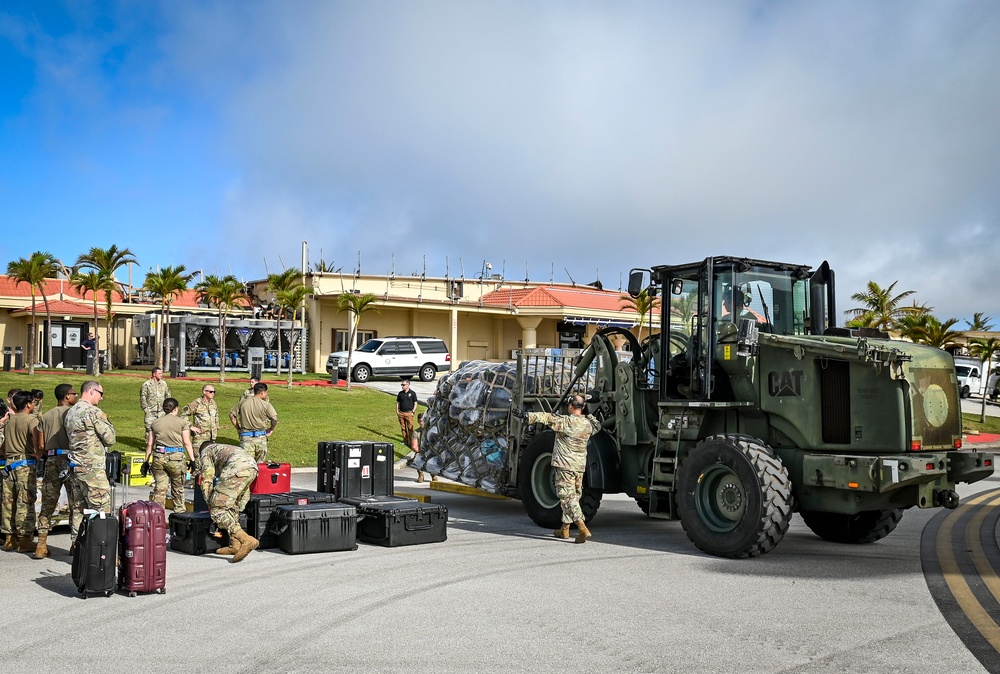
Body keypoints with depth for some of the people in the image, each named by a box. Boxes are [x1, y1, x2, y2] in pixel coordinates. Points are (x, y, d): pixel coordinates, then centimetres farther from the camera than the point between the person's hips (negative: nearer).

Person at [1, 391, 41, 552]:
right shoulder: (31, 420, -7)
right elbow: (37, 438, -23)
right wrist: (38, 455, -10)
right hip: (25, 464, -7)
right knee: (25, 502, -5)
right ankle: (25, 539, -4)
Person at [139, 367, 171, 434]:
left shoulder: (164, 384, 7)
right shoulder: (146, 384, -4)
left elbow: (168, 396, 15)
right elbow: (142, 398, -3)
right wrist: (146, 409, -8)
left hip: (161, 411, 3)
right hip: (150, 412, -3)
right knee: (149, 429, -2)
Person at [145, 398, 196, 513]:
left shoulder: (155, 423, 10)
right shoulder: (182, 422, 1)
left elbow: (149, 444, 10)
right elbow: (187, 442, -4)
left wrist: (147, 461, 15)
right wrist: (192, 459, 0)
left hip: (159, 457, 2)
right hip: (176, 456, -2)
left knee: (159, 487, 6)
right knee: (178, 488, 13)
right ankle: (180, 511, 21)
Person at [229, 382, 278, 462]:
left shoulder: (242, 402, 4)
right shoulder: (266, 405, -7)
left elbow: (231, 415, 9)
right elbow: (275, 418, -17)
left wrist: (238, 429, 15)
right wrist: (271, 429, 1)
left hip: (246, 437, 2)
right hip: (260, 437, -2)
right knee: (260, 464, 10)